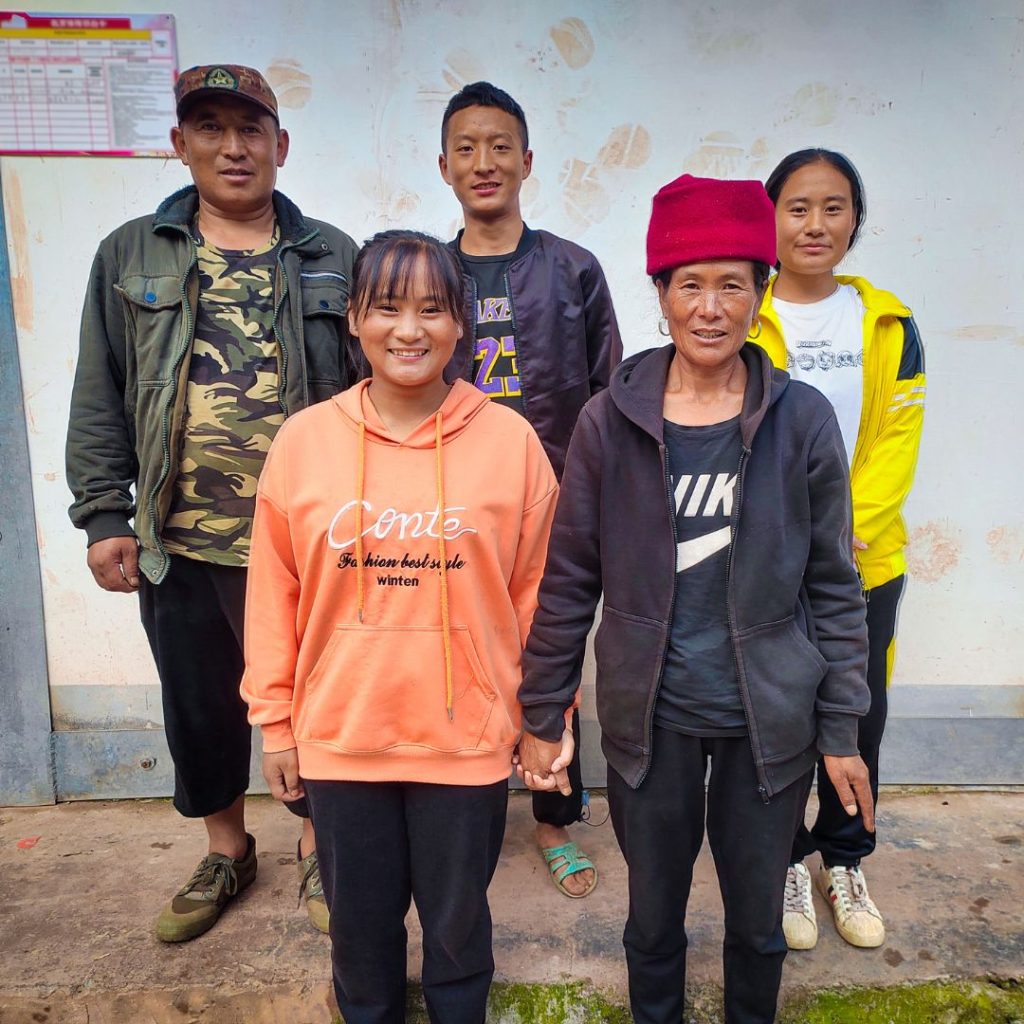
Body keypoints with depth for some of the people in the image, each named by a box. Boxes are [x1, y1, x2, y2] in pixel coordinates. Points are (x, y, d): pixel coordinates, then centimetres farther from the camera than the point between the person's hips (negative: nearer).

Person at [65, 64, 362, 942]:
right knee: (200, 708, 17)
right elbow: (100, 401, 6)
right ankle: (227, 850, 42)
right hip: (179, 545, 2)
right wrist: (104, 516, 0)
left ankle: (316, 851, 37)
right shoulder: (130, 255, 7)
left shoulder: (332, 259, 3)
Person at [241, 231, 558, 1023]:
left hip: (469, 737, -1)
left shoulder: (511, 439, -8)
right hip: (339, 737, 2)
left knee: (458, 926, 20)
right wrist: (274, 719, 4)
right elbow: (274, 594, 1)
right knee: (361, 928, 23)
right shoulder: (302, 440, -5)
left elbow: (535, 590, -2)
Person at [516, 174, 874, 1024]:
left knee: (758, 922, 19)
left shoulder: (802, 421, -7)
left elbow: (834, 586, 0)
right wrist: (542, 716, 0)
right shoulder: (610, 422, -8)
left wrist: (841, 731, 1)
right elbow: (568, 580, -2)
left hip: (770, 722, 1)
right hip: (651, 720, 0)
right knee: (654, 919, 18)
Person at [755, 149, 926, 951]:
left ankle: (845, 862, 38)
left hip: (867, 562, 3)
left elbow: (897, 445, -1)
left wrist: (844, 534, -13)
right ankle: (783, 862, 34)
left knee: (858, 719, 14)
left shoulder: (889, 323, 5)